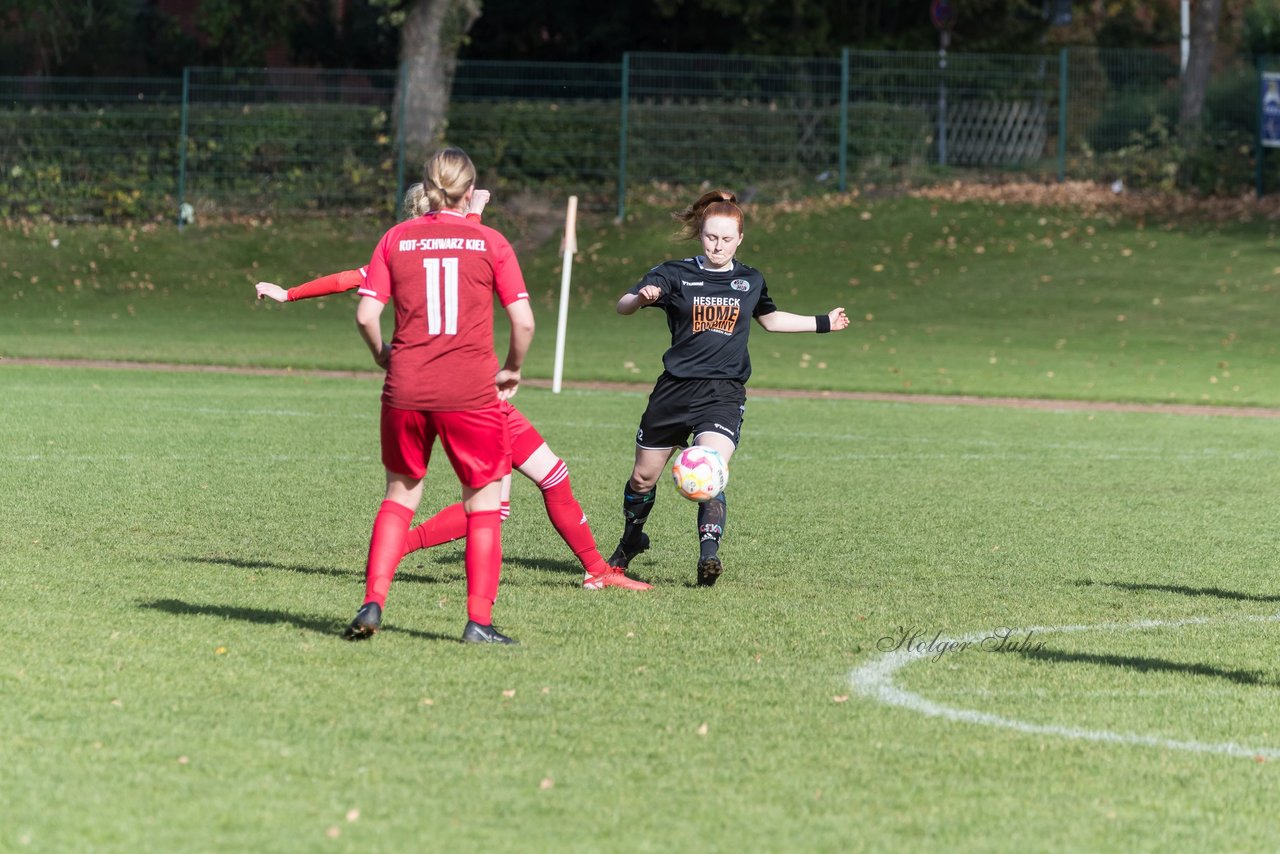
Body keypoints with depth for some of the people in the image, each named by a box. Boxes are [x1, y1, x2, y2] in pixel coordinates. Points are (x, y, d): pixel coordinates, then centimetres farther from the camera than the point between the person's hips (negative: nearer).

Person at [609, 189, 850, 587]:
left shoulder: (750, 281, 10)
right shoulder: (676, 275, -1)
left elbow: (770, 319, 31)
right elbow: (622, 306, -14)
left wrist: (823, 323, 29)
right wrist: (642, 297, -37)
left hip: (723, 393, 0)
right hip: (675, 388, 0)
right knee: (643, 477, 11)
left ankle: (708, 555, -30)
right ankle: (630, 543, 36)